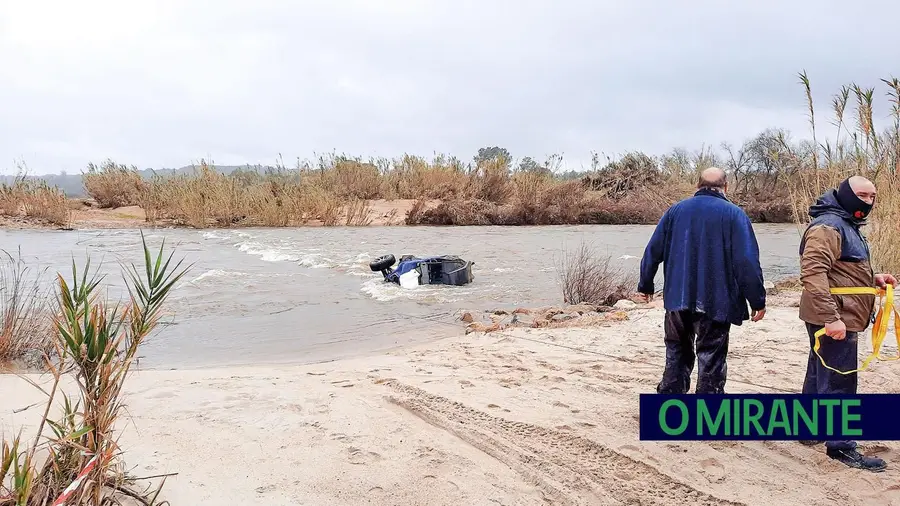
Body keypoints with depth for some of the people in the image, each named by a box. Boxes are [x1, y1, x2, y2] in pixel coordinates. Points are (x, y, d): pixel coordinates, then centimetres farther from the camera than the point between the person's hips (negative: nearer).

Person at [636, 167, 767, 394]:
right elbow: (748, 262, -11)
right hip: (716, 302, -3)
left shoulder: (675, 210, 7)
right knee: (711, 360, 5)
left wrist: (645, 285, 17)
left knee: (677, 354, 17)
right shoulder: (734, 214, -4)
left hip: (677, 299, 3)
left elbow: (653, 251, 8)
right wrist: (757, 300, -4)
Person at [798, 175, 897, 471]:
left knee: (819, 375, 18)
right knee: (839, 382, -5)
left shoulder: (847, 226, 19)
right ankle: (840, 446, 2)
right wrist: (831, 317, -31)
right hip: (835, 321, -11)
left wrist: (874, 278, 8)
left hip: (838, 318, 11)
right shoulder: (827, 226, -16)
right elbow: (812, 274, -26)